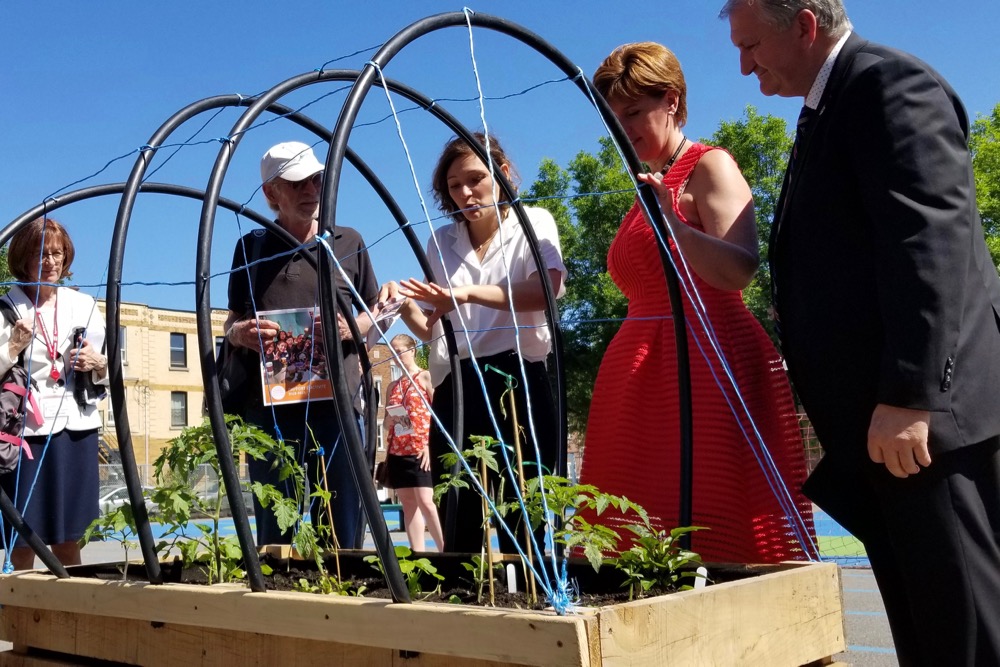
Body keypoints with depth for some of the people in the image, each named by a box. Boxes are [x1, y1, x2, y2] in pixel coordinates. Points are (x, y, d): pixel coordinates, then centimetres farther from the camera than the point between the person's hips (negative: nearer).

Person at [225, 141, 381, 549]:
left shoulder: (348, 243, 10)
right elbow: (231, 321, 18)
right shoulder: (252, 248, 11)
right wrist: (240, 333, -6)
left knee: (341, 533, 1)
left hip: (335, 405, 0)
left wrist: (349, 328, -7)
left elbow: (375, 314, 16)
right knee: (274, 534, 5)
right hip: (269, 408, 1)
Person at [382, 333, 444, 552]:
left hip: (421, 450, -6)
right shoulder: (393, 387, 19)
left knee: (425, 501, -14)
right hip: (397, 451, 6)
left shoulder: (426, 377, 2)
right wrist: (390, 420, -3)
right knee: (408, 504, 2)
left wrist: (430, 445, -14)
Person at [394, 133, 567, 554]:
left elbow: (547, 289, -15)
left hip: (516, 384, -4)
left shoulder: (533, 223, 6)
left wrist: (468, 293, -27)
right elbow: (431, 329, 18)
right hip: (454, 391, 4)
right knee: (457, 529, 6)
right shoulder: (441, 242, 18)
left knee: (521, 528, -3)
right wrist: (408, 309, -4)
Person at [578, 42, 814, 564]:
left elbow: (738, 271, -18)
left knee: (716, 536, -11)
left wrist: (673, 223, -28)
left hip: (709, 363, -8)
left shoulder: (709, 167, -1)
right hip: (645, 373, 8)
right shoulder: (650, 187, 21)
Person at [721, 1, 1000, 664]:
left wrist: (907, 397, -24)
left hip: (924, 415, -10)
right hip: (878, 422, 10)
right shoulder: (829, 108, 23)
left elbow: (929, 244, -19)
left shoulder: (892, 83, -7)